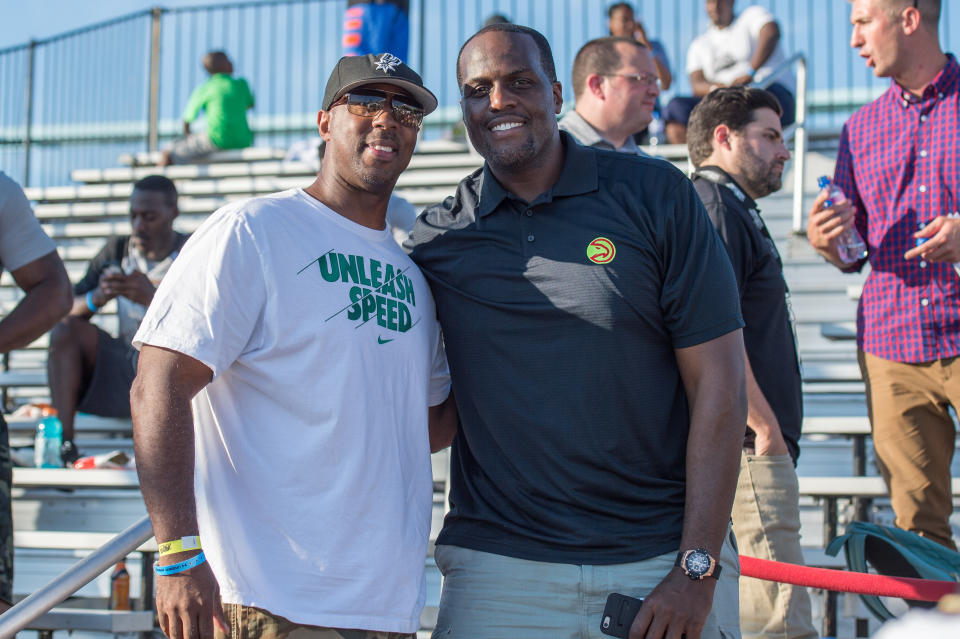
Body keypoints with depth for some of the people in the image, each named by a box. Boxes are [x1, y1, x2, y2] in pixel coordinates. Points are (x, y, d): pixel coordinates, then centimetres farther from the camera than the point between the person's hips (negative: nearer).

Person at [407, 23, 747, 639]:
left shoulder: (656, 195, -1)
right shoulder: (436, 238, 5)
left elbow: (719, 382, -4)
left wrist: (697, 567, -9)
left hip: (663, 557, -1)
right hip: (499, 568, 1)